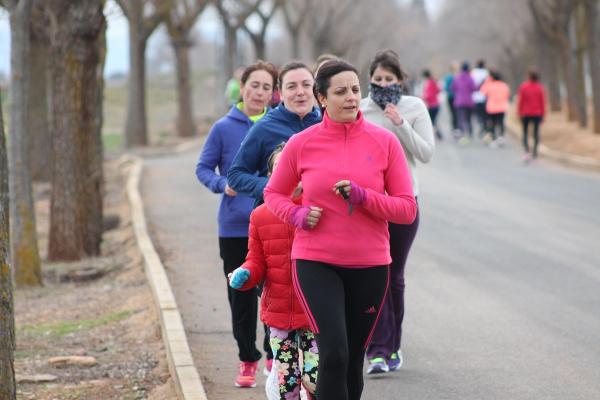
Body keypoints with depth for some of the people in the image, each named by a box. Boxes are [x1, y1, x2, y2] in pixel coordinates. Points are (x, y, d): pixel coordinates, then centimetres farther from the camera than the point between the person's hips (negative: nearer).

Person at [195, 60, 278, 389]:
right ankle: (248, 361, 18)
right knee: (241, 297, 7)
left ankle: (277, 358, 11)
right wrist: (222, 185, -16)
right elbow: (204, 168, 3)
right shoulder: (224, 128, -2)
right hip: (235, 227, 0)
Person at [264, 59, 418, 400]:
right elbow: (274, 194, 14)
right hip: (316, 264, -2)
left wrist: (362, 196, -17)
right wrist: (297, 214, -7)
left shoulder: (384, 142, -1)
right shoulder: (301, 144, -2)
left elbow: (408, 209, -1)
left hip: (370, 266, 2)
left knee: (353, 361, 11)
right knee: (334, 355, -17)